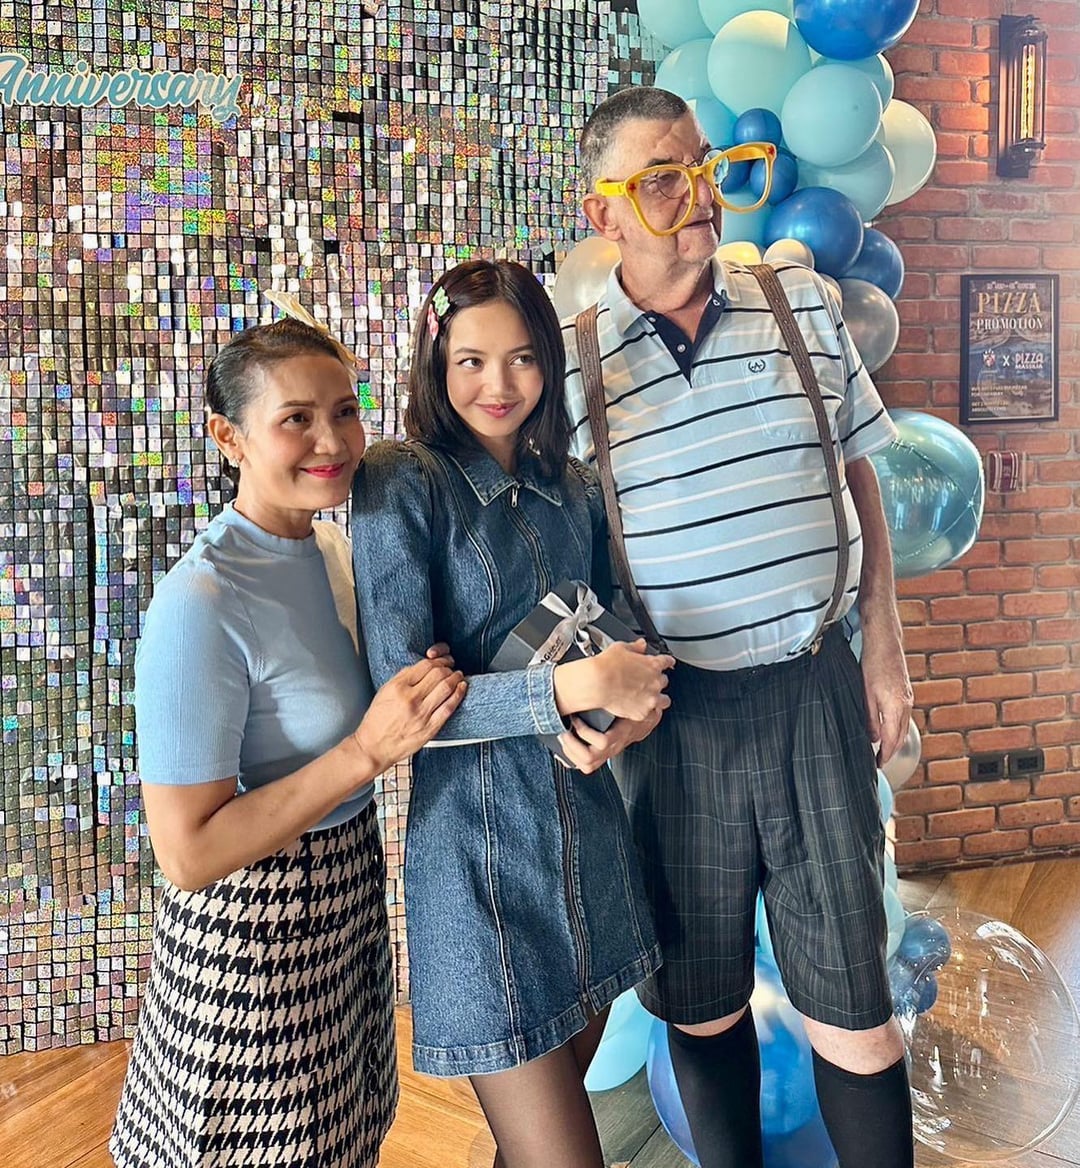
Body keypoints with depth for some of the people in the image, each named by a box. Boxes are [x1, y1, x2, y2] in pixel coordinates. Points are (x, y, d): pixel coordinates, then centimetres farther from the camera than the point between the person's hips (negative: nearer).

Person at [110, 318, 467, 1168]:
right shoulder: (202, 606, -26)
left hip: (347, 895, 7)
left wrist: (416, 701, -5)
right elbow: (187, 852, -25)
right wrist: (369, 750, -29)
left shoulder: (336, 546, -2)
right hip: (253, 935, -7)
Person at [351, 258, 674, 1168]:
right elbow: (402, 694, -16)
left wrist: (640, 700, -6)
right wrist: (564, 690, -26)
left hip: (589, 830, 6)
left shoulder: (574, 487, 7)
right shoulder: (403, 483, -11)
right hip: (479, 843, -6)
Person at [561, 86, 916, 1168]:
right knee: (702, 1003, 16)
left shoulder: (800, 299, 4)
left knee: (852, 1003, 9)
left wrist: (883, 644, 7)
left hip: (815, 690, 2)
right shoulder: (569, 356, -4)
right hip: (675, 713, -1)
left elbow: (857, 475, 12)